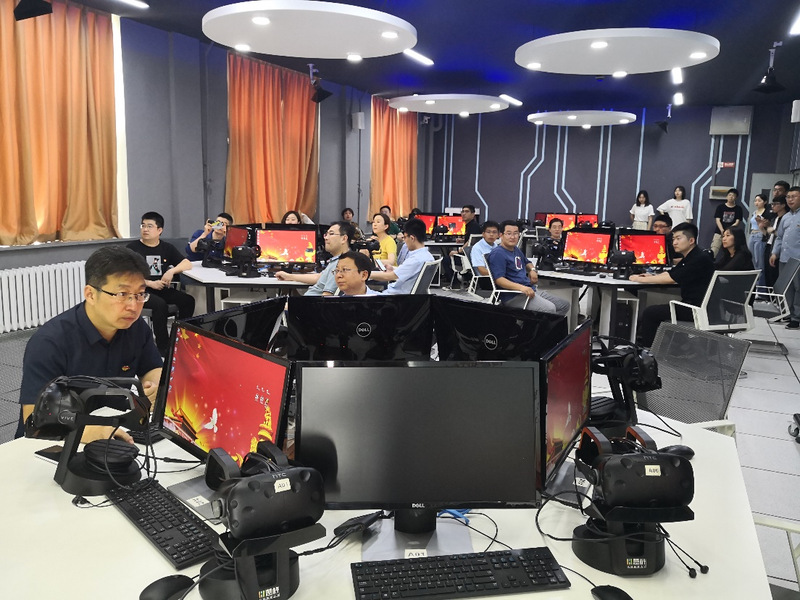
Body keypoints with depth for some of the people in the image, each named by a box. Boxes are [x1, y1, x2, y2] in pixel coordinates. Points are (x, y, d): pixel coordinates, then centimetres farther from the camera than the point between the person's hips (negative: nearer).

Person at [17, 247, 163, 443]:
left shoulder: (136, 327, -4)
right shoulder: (49, 342, -20)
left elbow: (154, 370, 9)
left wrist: (155, 386, -15)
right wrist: (86, 432, -45)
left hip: (114, 436, 6)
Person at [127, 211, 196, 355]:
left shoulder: (167, 248, 15)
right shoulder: (132, 248, 3)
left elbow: (187, 264, 5)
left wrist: (172, 270, -14)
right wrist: (150, 283, -13)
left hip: (163, 289, 5)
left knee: (188, 300, -21)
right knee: (160, 304, -34)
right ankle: (163, 347, -21)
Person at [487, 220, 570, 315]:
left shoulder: (516, 250, 20)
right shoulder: (497, 253, -11)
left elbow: (526, 263, 39)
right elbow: (499, 279, -22)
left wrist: (532, 270, 14)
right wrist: (521, 287, -34)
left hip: (530, 290, 10)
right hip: (514, 296, -10)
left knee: (565, 305, 8)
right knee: (549, 309, -30)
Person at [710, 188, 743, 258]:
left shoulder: (738, 209, 7)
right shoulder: (720, 207, 7)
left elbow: (737, 222, 1)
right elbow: (717, 220, -1)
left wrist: (729, 230, -16)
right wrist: (722, 231, -17)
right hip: (719, 233, 0)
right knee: (713, 251, -12)